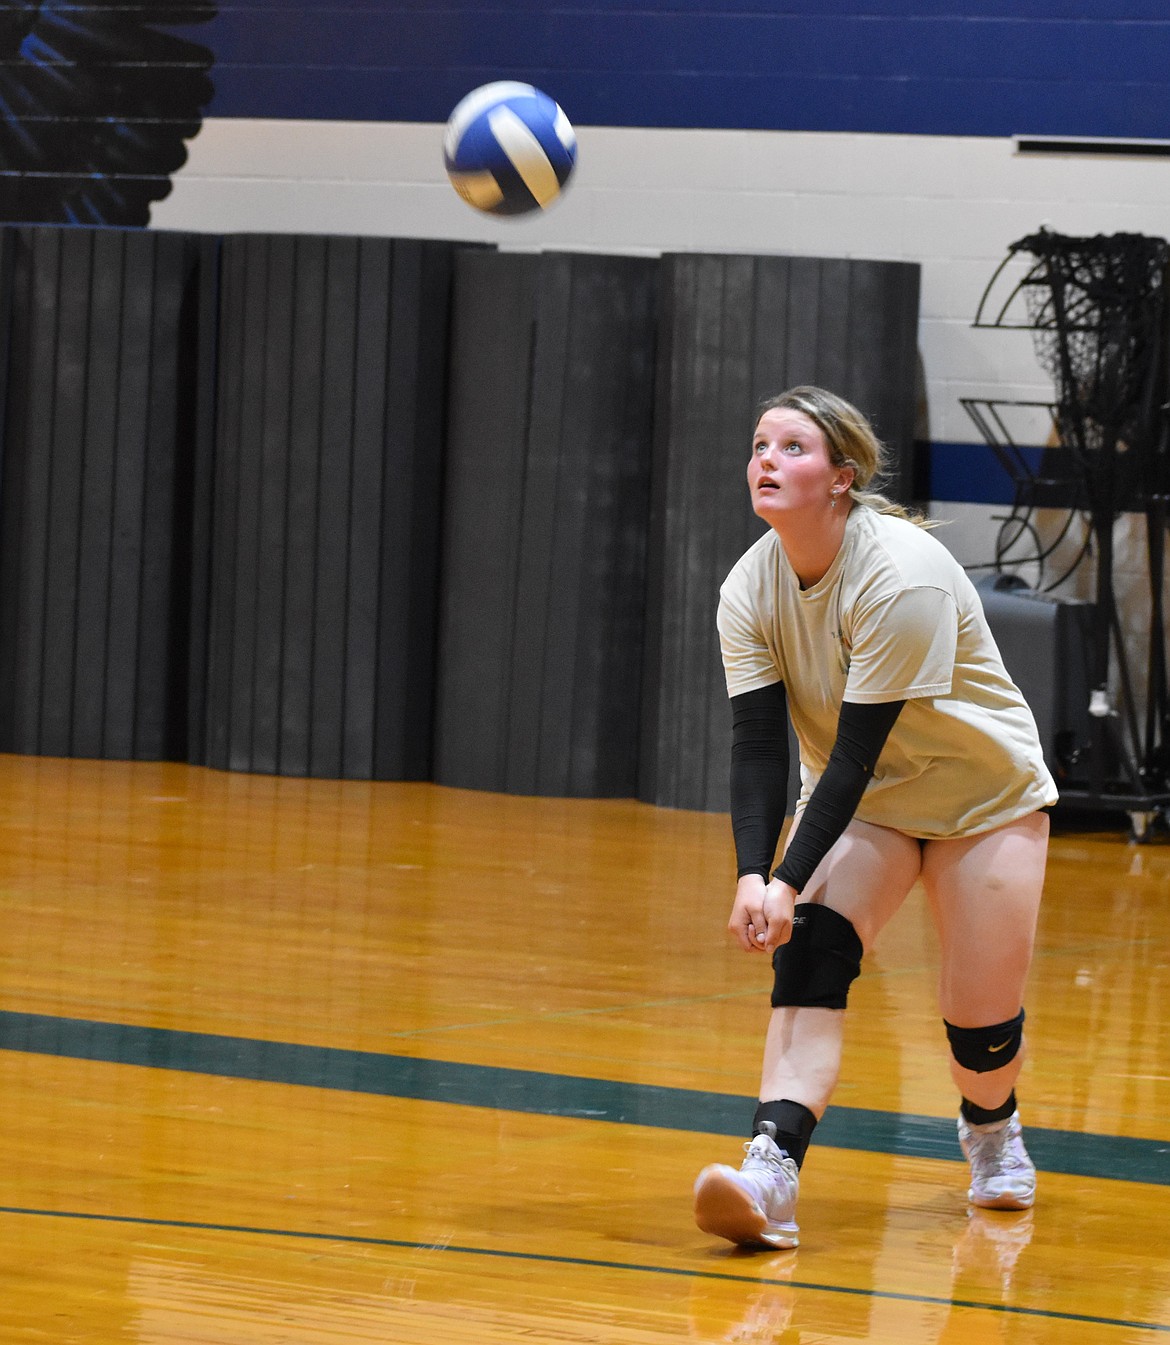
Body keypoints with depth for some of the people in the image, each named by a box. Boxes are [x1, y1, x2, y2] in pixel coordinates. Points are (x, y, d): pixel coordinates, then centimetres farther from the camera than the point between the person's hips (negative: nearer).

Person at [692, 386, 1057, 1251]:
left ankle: (991, 1128, 33)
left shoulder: (904, 576, -30)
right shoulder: (750, 588, -12)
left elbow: (857, 751, -32)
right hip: (857, 796, 4)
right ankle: (773, 1176, -36)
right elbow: (758, 745, -15)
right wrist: (753, 876, -31)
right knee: (809, 954, -23)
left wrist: (790, 883, -36)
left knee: (981, 1016, -4)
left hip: (984, 795, -4)